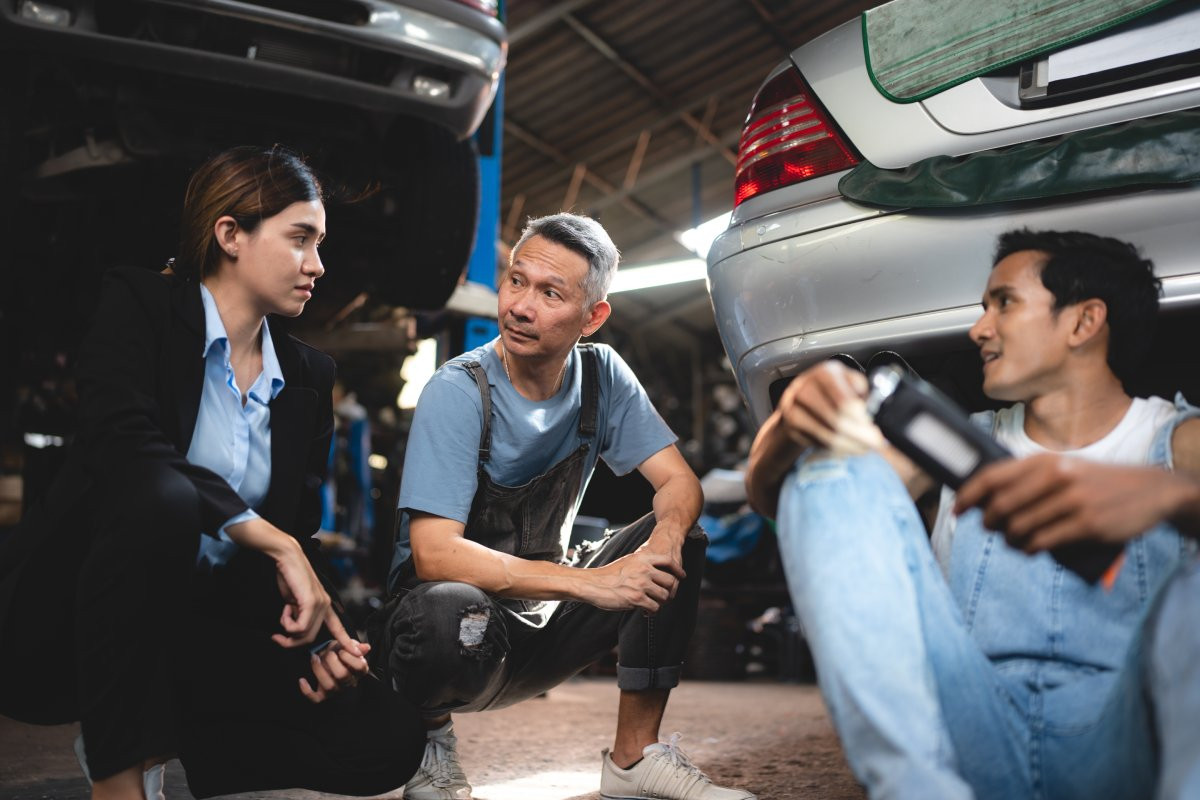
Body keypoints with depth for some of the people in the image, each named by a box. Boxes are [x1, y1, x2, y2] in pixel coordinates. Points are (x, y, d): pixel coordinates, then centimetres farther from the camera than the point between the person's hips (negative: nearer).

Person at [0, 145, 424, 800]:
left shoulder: (311, 377, 10)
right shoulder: (138, 304, -5)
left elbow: (300, 532, 8)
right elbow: (123, 443, -25)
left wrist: (314, 630, -12)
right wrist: (276, 543, -25)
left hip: (195, 633, 5)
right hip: (65, 624, -5)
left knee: (390, 739, -13)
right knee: (161, 497, -38)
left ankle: (145, 742, 3)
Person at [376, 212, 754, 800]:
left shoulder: (601, 376, -5)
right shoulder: (458, 393, -21)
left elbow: (678, 482, -5)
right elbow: (434, 553, -29)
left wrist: (666, 538, -31)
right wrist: (590, 583, -36)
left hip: (543, 624, 5)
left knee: (678, 544, -14)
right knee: (453, 613, -39)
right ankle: (430, 733, -4)